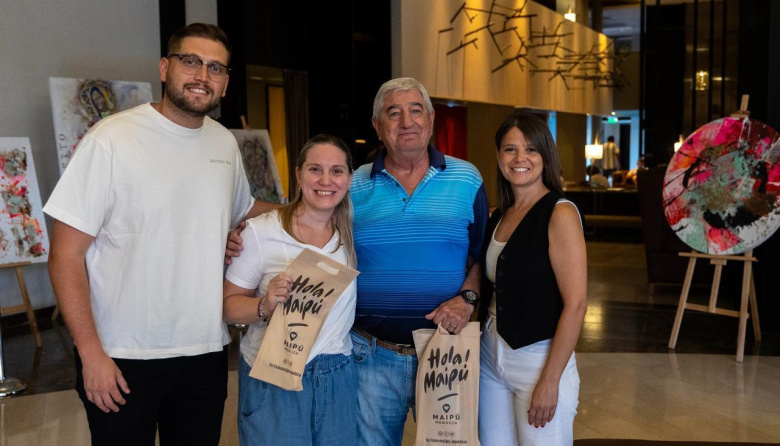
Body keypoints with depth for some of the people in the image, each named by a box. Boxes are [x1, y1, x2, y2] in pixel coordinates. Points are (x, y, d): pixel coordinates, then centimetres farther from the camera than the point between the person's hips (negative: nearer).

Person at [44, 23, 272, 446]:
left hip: (206, 351, 5)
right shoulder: (113, 138, -12)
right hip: (121, 361, -5)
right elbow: (65, 256, -12)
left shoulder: (226, 144, 5)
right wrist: (91, 354, -14)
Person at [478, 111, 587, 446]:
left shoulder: (559, 214, -11)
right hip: (490, 357, 6)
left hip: (540, 359, -6)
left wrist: (550, 380, -17)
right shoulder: (499, 216, 9)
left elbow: (575, 304, -16)